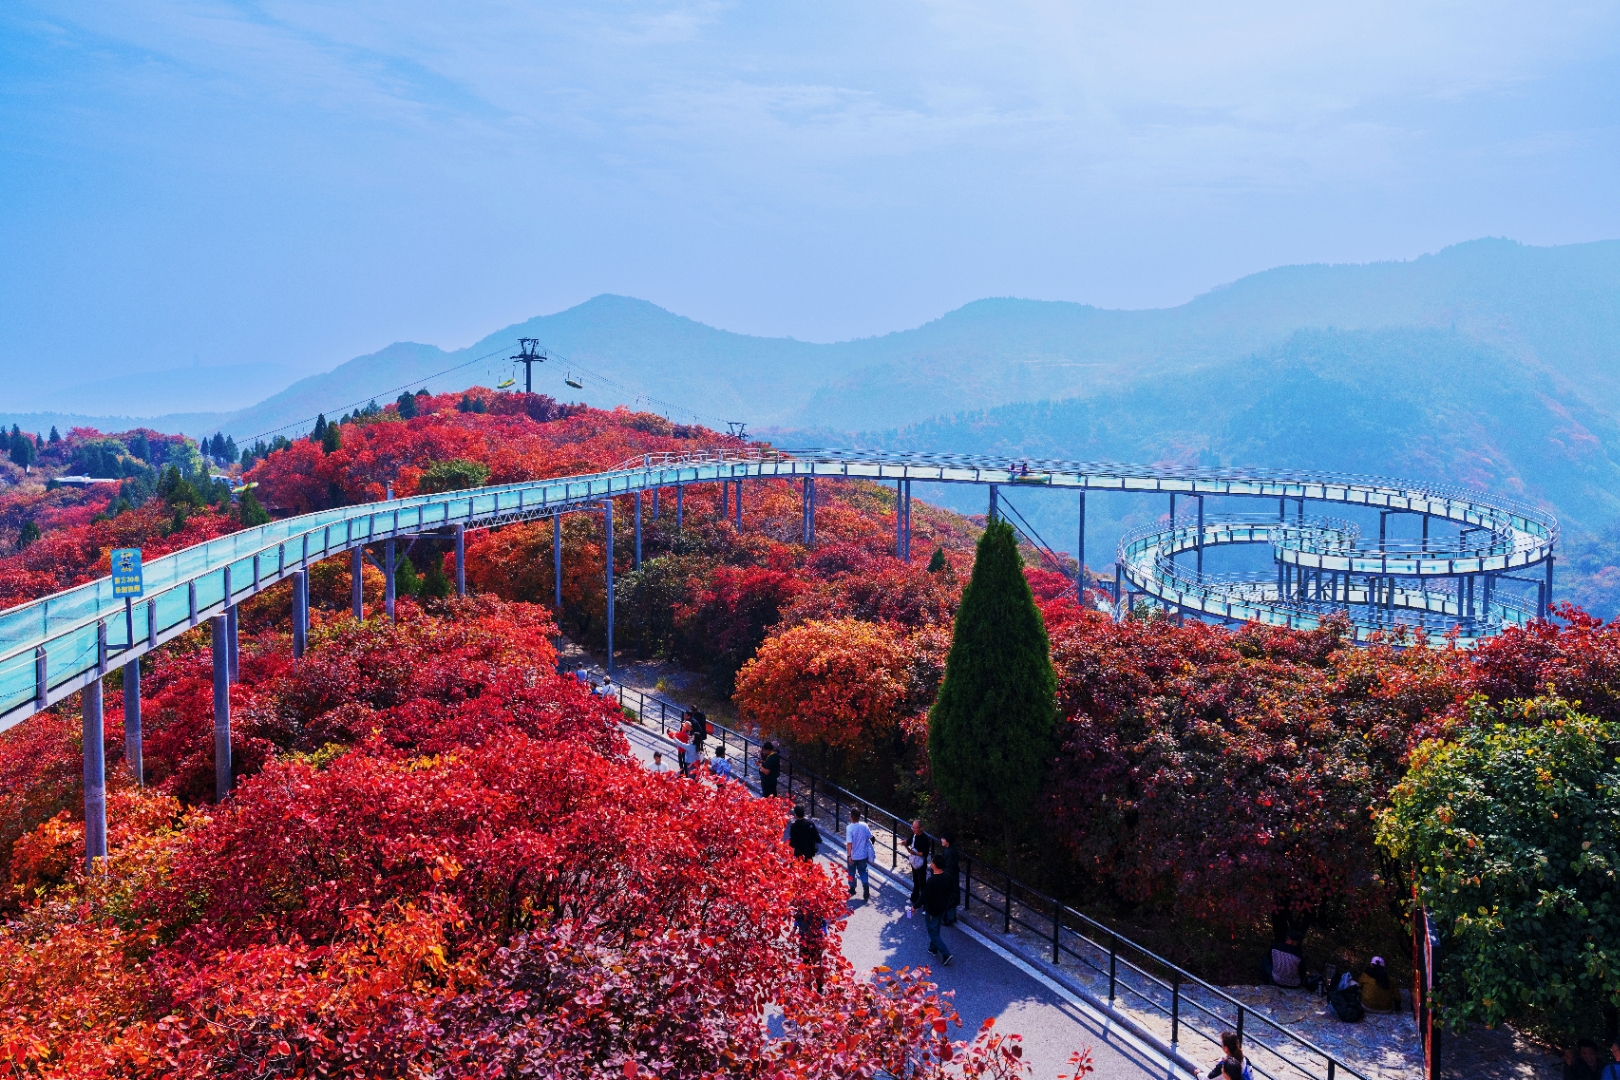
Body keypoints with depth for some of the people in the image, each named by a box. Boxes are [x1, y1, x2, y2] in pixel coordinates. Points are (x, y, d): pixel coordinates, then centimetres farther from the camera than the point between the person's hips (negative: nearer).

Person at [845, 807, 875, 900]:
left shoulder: (850, 828, -23)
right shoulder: (864, 826, -11)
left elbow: (849, 843, -26)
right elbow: (869, 837, 1)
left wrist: (849, 855, -18)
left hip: (853, 856, -3)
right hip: (863, 855, 3)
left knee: (852, 873, 20)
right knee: (863, 872, 15)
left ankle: (852, 890, 37)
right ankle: (866, 893, 1)